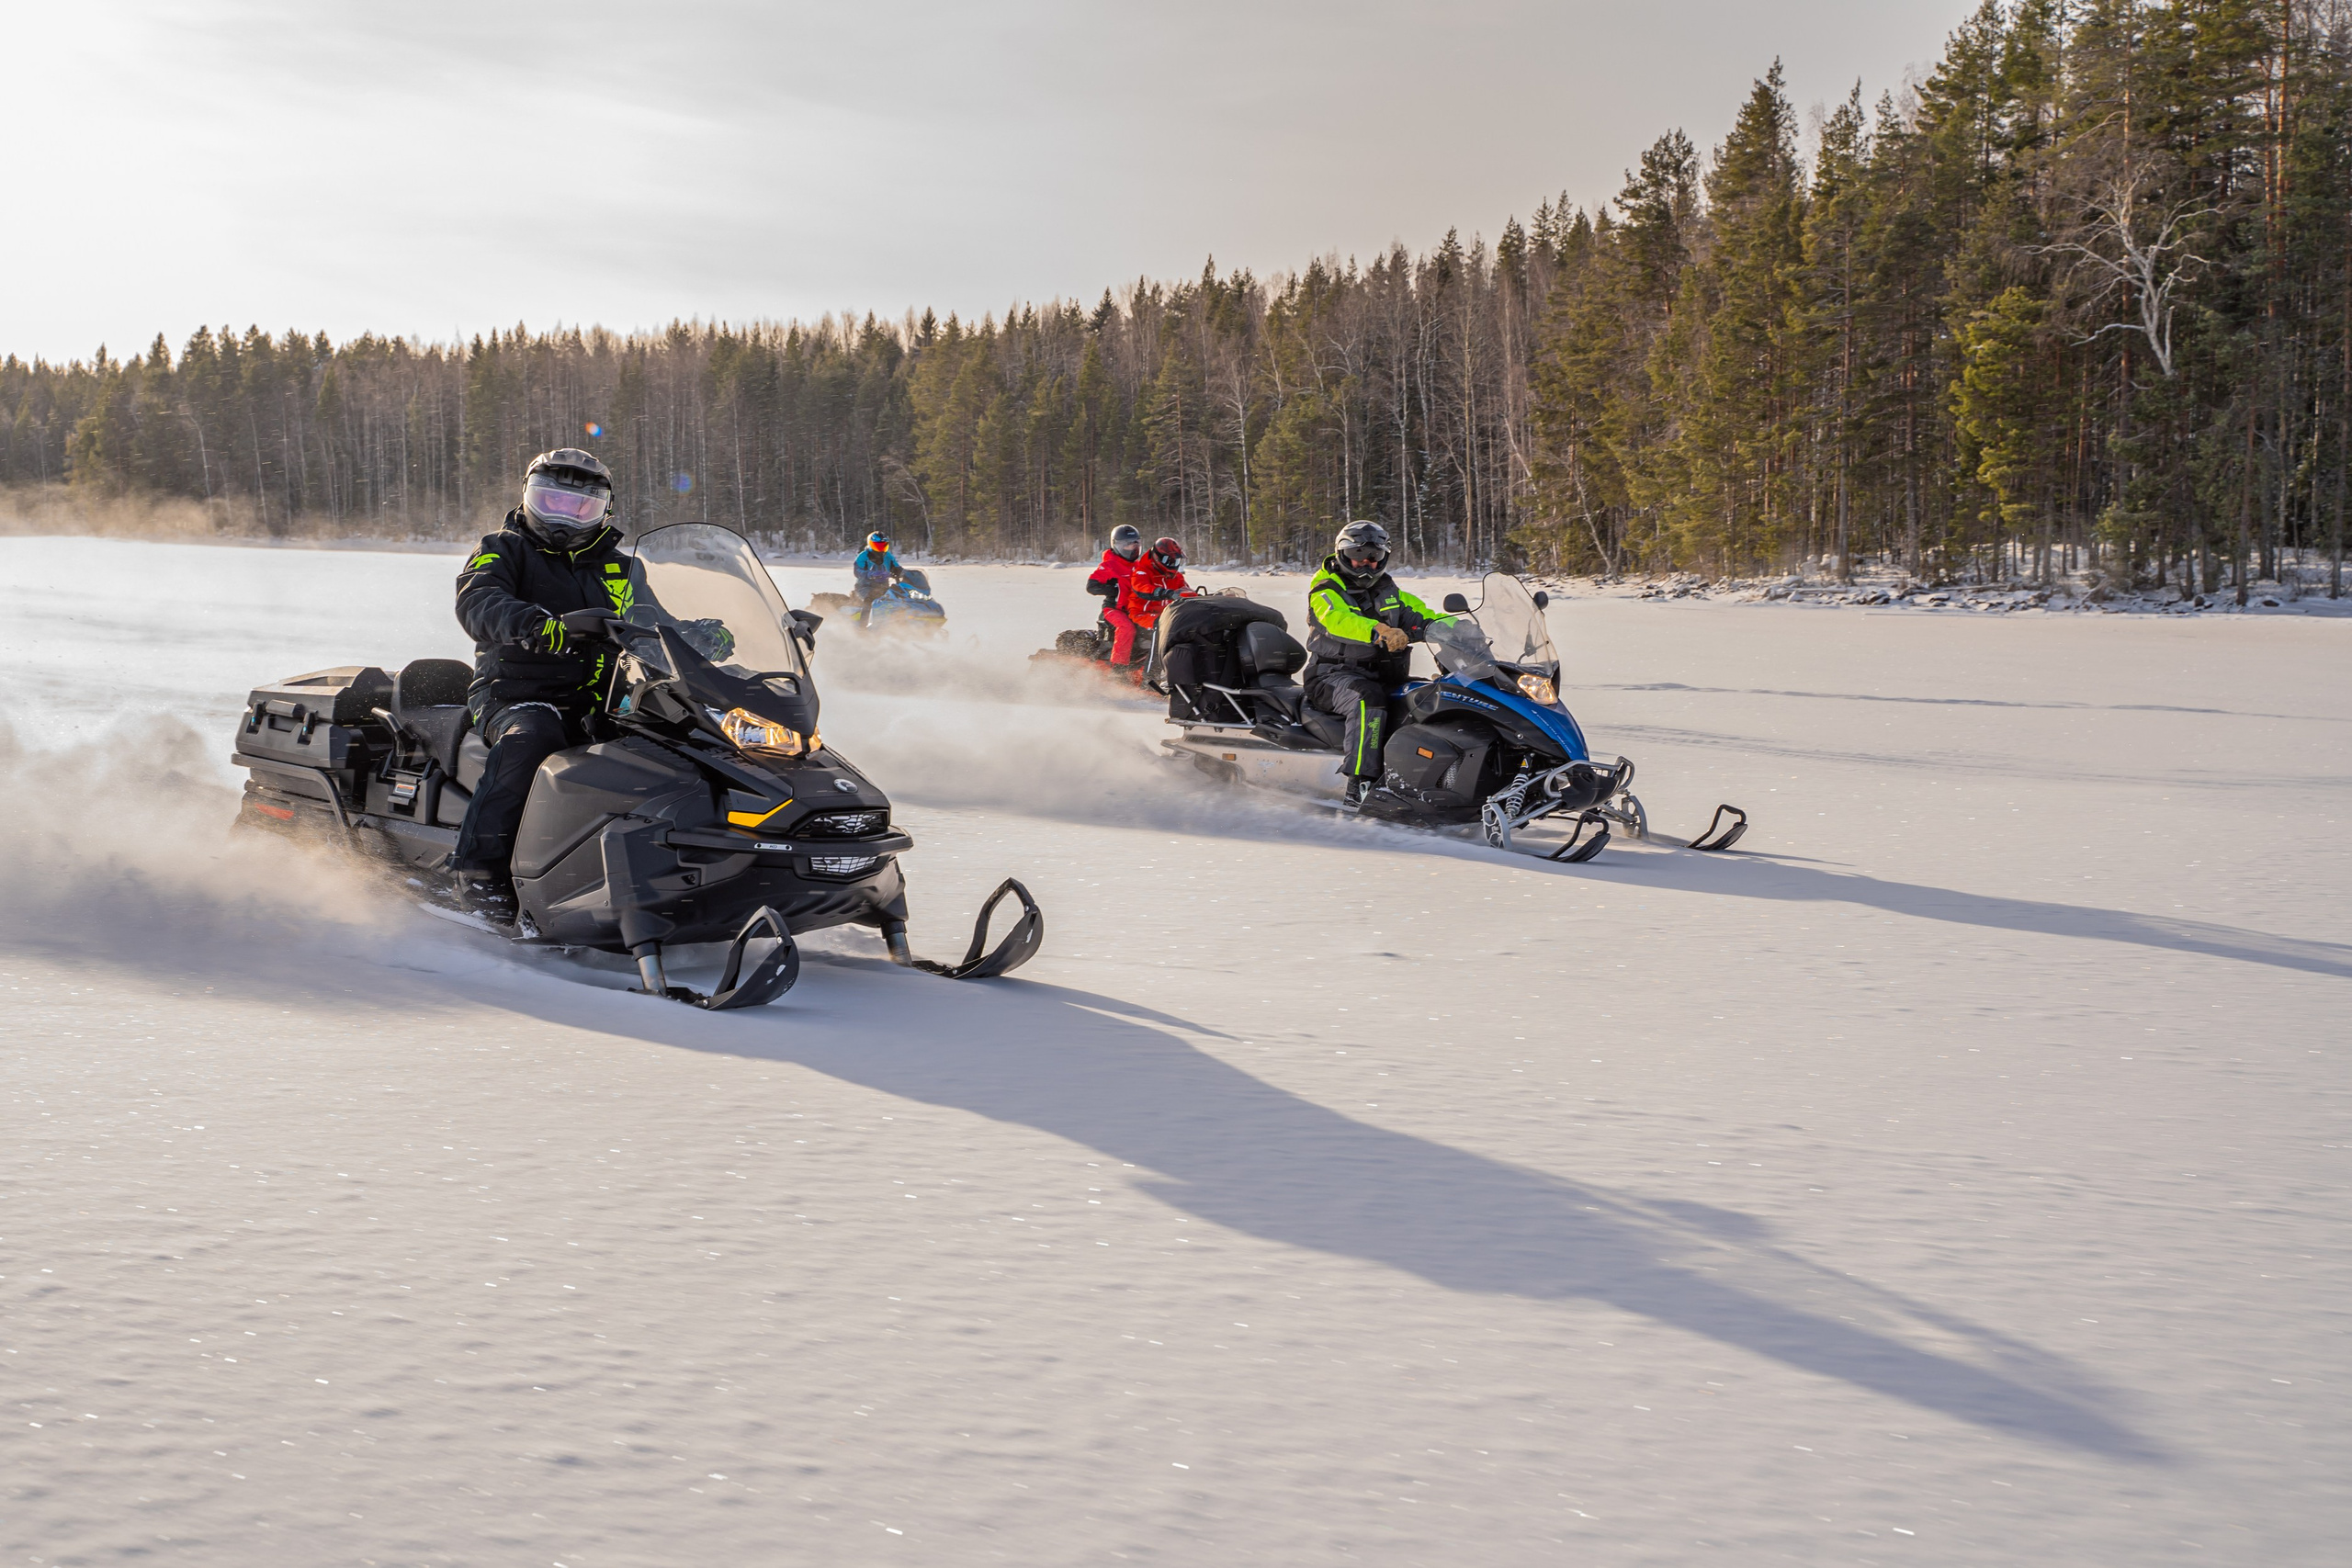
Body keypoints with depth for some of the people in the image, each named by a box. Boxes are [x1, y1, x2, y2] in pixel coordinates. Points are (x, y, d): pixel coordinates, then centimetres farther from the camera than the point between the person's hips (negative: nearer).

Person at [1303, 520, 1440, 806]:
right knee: (1368, 699, -38)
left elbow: (1423, 615, 12)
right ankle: (1360, 786, -43)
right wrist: (1379, 632, -41)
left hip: (1383, 676, 6)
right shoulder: (1325, 593, -1)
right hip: (1335, 675, -6)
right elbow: (1340, 620, -22)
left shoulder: (1392, 595, 20)